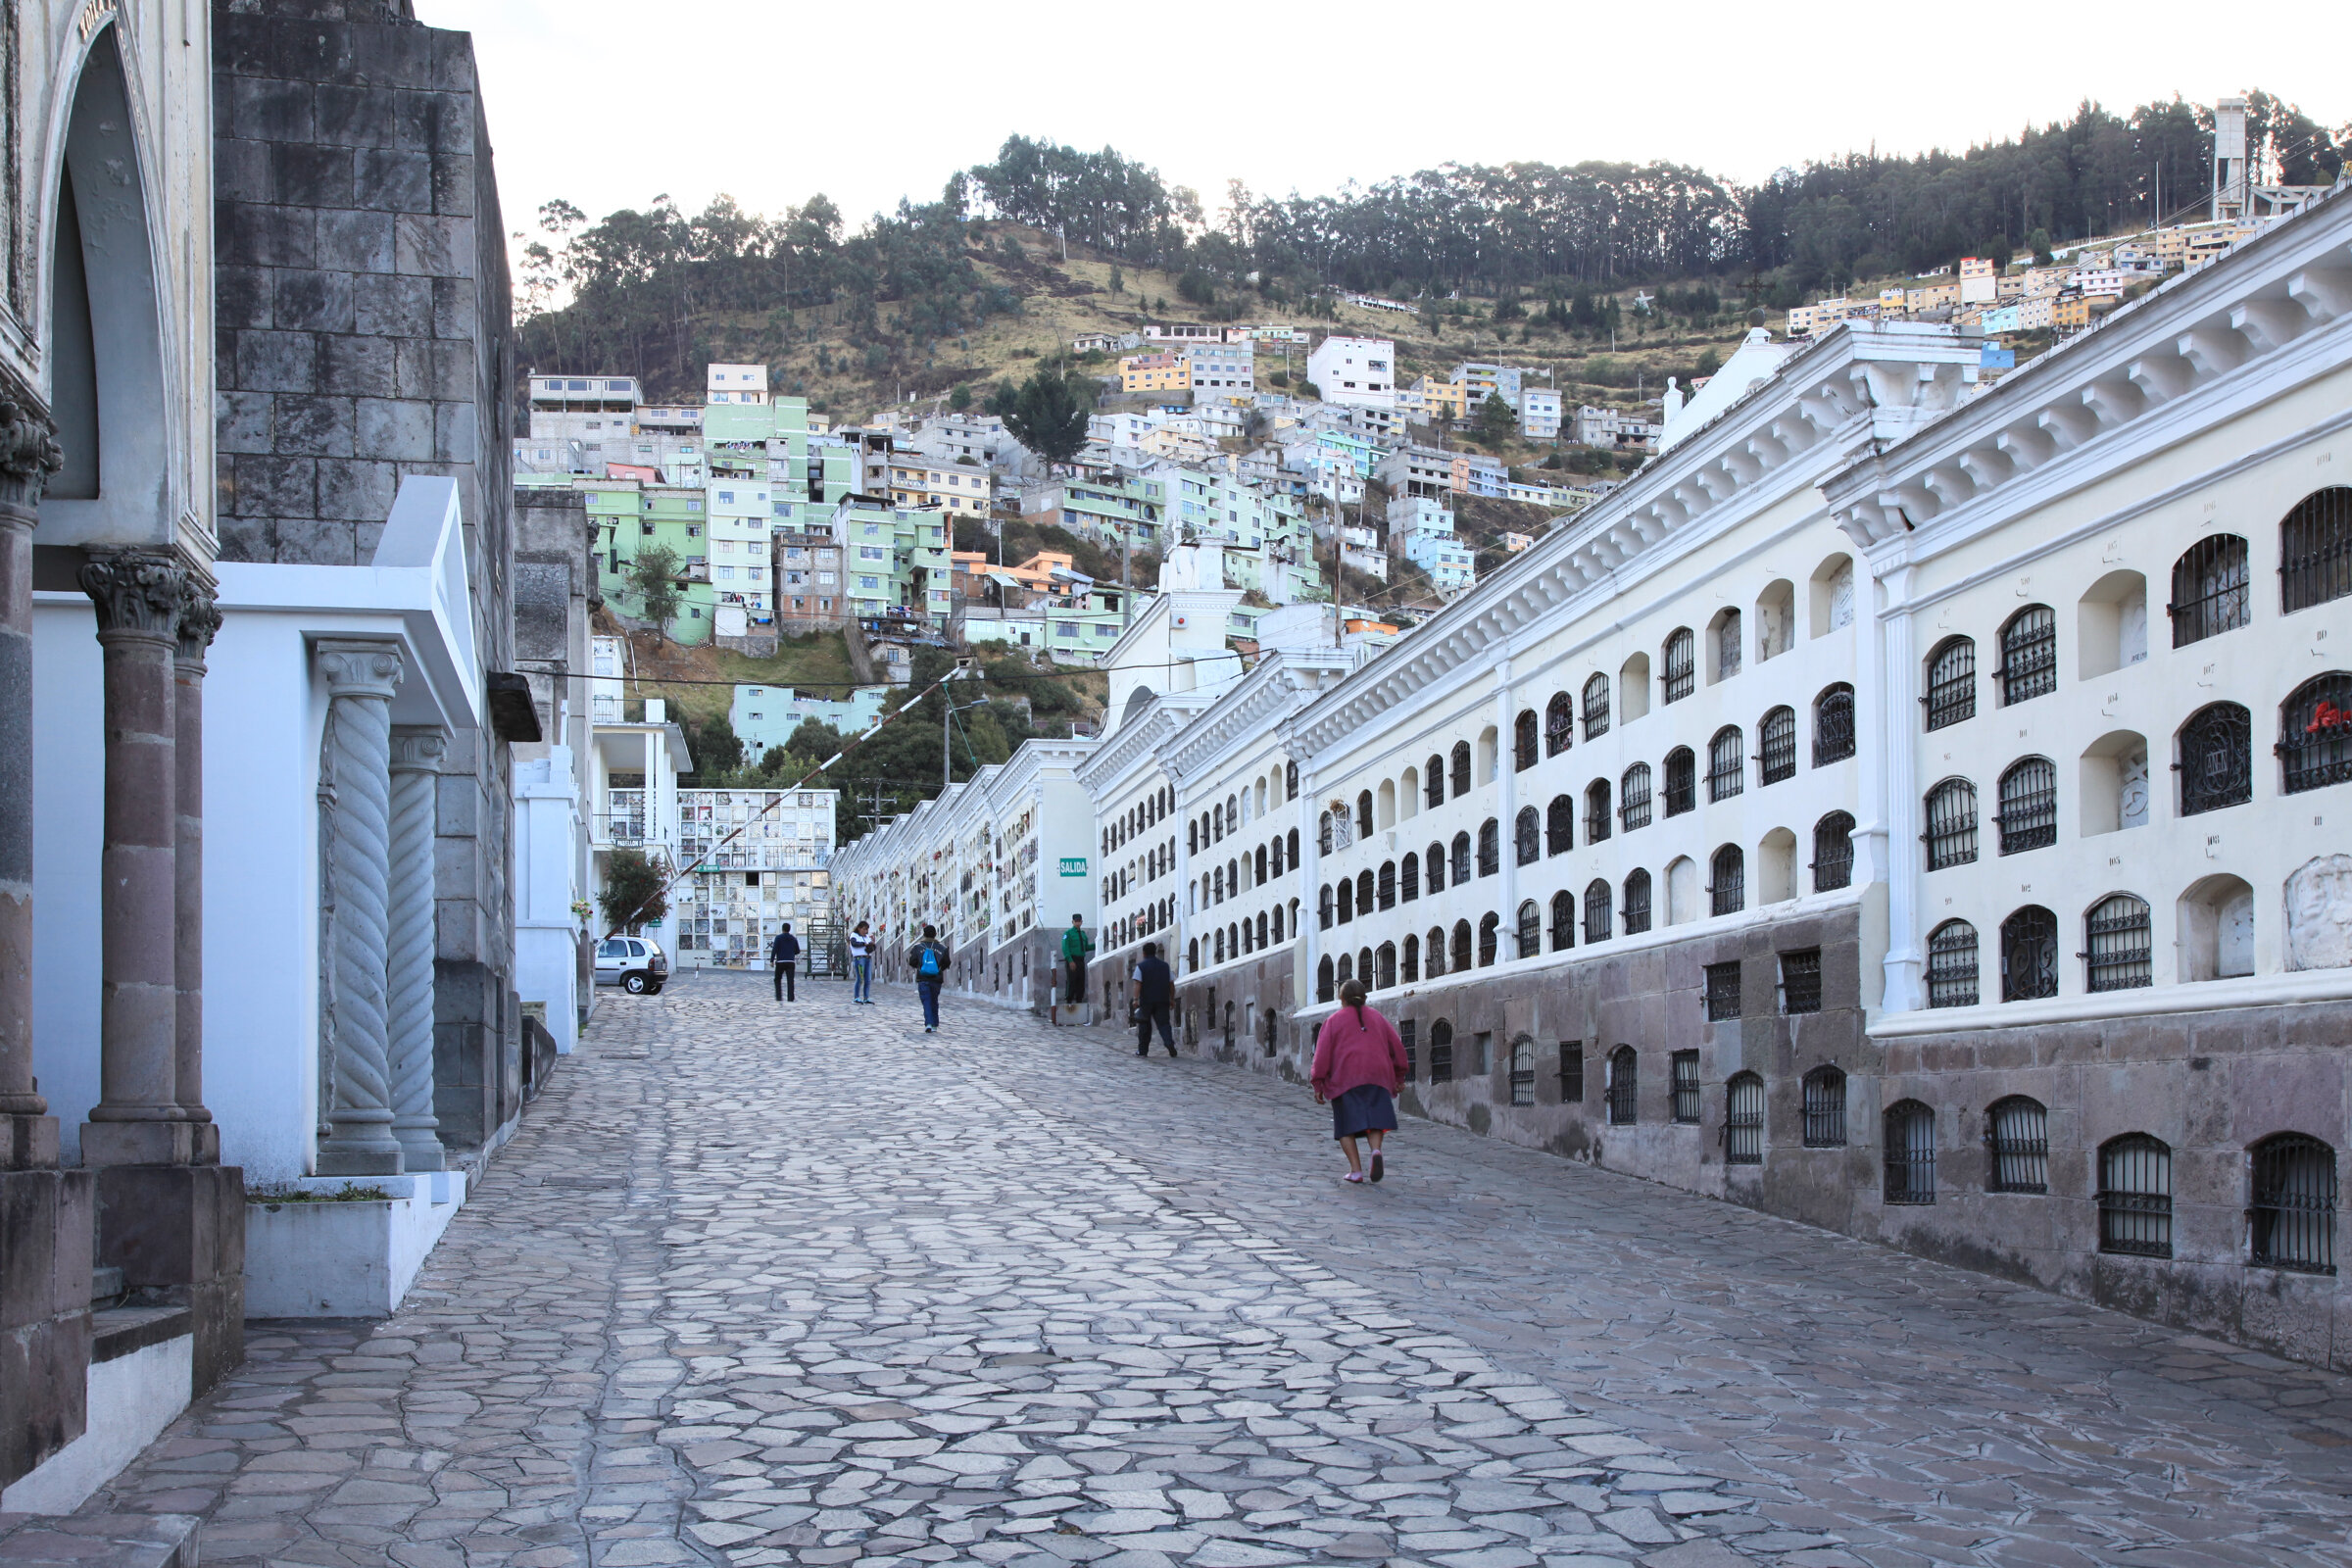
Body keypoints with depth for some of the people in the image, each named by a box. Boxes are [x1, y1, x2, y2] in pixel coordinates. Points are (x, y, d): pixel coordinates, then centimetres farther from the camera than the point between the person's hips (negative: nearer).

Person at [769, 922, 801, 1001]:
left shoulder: (778, 937, -2)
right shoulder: (794, 939, 9)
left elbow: (774, 949, -9)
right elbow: (797, 951, 13)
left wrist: (772, 960, -7)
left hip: (780, 962, -2)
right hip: (790, 962, 2)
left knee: (778, 979, 11)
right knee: (790, 980, -1)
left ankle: (779, 997, 5)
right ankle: (790, 997, -9)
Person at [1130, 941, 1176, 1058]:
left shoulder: (1141, 966, -2)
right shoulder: (1165, 965, 10)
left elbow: (1137, 984, -13)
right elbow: (1171, 984, 10)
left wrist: (1135, 999, -18)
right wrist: (1172, 999, 17)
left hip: (1146, 1000, -2)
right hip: (1162, 1000, 2)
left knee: (1144, 1025, 10)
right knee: (1163, 1023, 1)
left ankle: (1143, 1050, 16)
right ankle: (1169, 1042, -25)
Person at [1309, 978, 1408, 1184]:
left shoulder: (1333, 1021, 4)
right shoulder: (1376, 1017, 13)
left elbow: (1322, 1054, -3)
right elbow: (1397, 1047, 13)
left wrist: (1318, 1084, -1)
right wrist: (1399, 1076, 20)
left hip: (1345, 1078, -2)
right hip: (1376, 1075, 2)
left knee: (1346, 1125, 4)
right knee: (1375, 1118, 4)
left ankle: (1356, 1170, -8)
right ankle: (1376, 1151, -26)